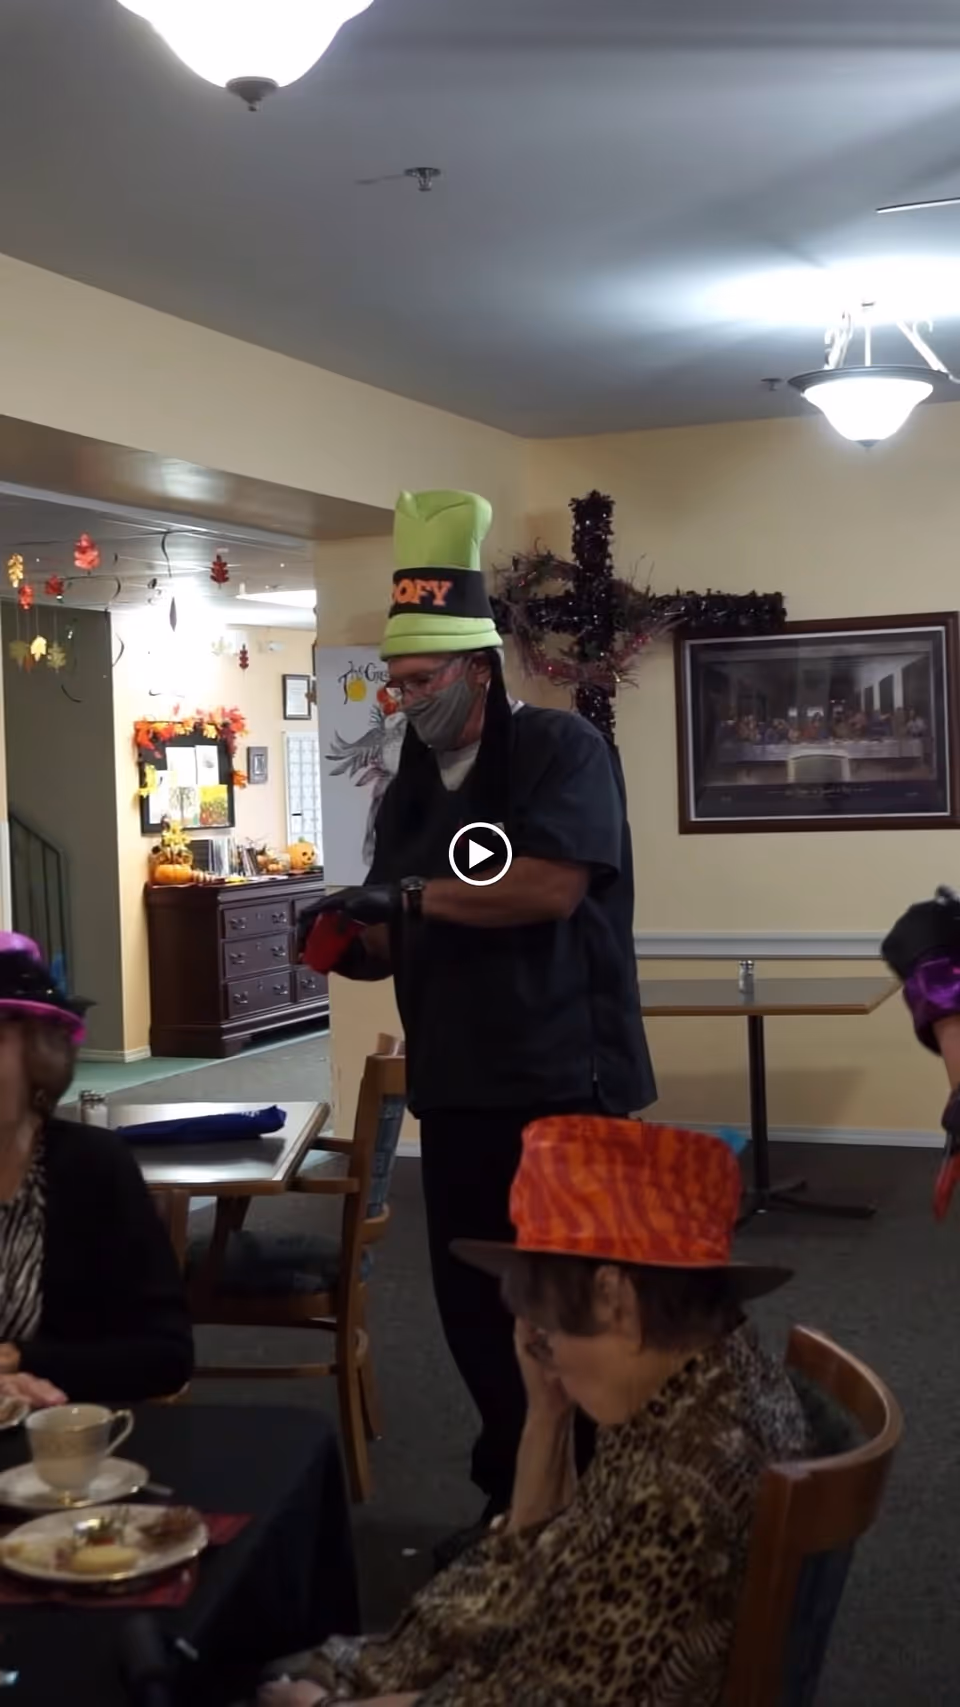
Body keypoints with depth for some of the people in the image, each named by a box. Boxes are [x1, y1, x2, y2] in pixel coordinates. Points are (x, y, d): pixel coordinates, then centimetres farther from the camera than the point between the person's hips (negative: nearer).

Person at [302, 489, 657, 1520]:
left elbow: (548, 887, -24)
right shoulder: (409, 791, 12)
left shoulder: (560, 749, -10)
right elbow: (405, 936, 15)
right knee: (471, 1302, 13)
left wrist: (411, 894, -20)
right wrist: (351, 942, -8)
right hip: (455, 1090, 7)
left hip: (564, 1086, -7)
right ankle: (518, 1498, 29)